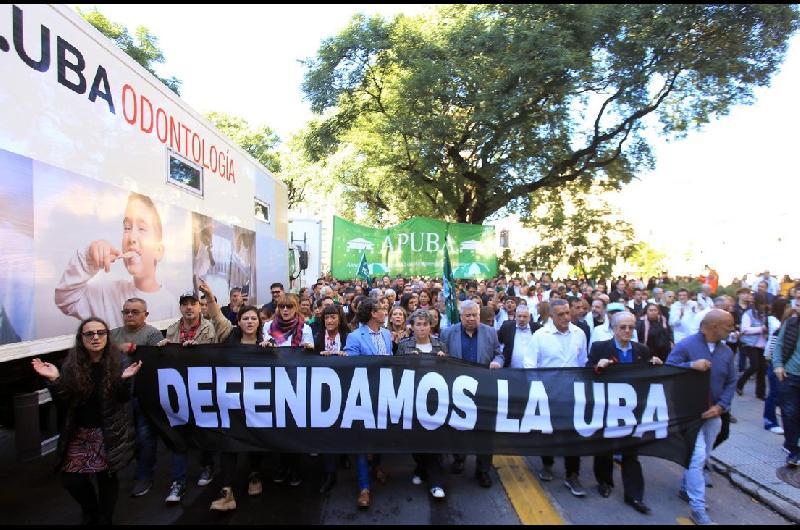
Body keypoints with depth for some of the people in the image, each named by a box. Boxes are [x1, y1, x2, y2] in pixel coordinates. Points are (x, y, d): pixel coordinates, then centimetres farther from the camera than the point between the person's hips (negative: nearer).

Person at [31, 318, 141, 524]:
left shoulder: (117, 362, -10)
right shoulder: (71, 364, -5)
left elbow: (124, 399, -7)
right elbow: (63, 403, -4)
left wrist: (125, 379, -26)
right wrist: (54, 380, -19)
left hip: (109, 432, -2)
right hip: (79, 431, 2)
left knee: (106, 476, 5)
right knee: (70, 479, 4)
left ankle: (104, 519, 33)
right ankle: (90, 512, 37)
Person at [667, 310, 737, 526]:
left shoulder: (727, 351, 2)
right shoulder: (685, 346, -16)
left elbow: (731, 382, 6)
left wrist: (721, 406, -6)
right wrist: (691, 365, -31)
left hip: (713, 413, 6)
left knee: (702, 458, 18)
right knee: (697, 457, -8)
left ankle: (686, 489, 38)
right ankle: (698, 508, 0)